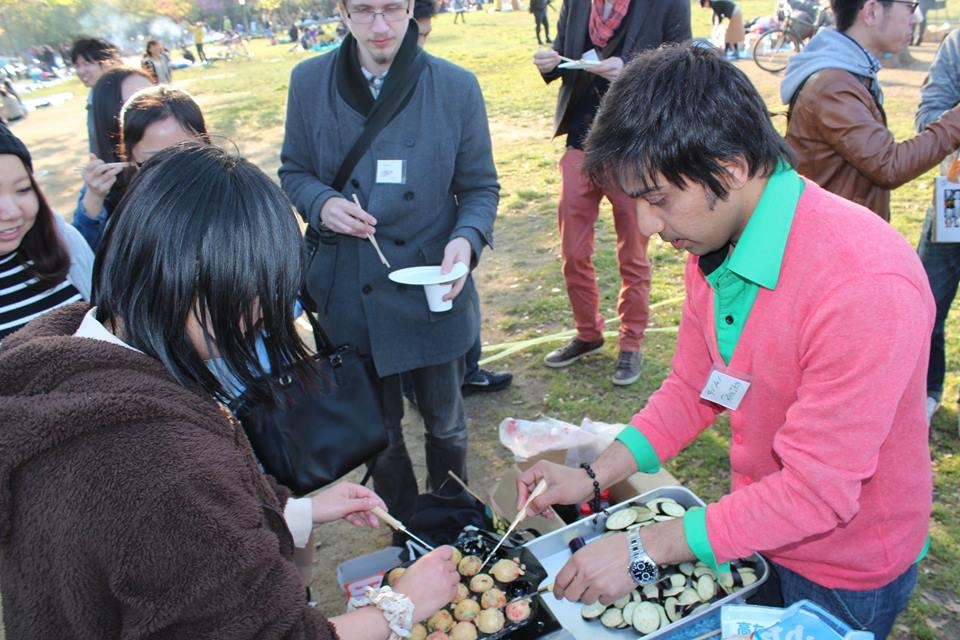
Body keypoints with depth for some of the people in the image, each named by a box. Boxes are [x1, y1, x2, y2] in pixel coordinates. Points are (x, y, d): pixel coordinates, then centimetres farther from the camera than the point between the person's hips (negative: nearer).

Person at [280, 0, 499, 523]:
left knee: (445, 423, 19)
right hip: (349, 294, 1)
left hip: (432, 289, -1)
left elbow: (480, 187, -1)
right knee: (377, 430, 19)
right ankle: (404, 530, 46)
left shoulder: (456, 87, -8)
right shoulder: (309, 82, -4)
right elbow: (293, 171, 7)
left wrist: (467, 238, -21)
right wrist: (322, 203, -15)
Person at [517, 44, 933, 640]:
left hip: (844, 578, -6)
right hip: (755, 532, 7)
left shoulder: (866, 282, -34)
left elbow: (817, 491, -30)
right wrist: (593, 476, -9)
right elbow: (692, 387, 1)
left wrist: (643, 549, -27)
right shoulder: (716, 242, -9)